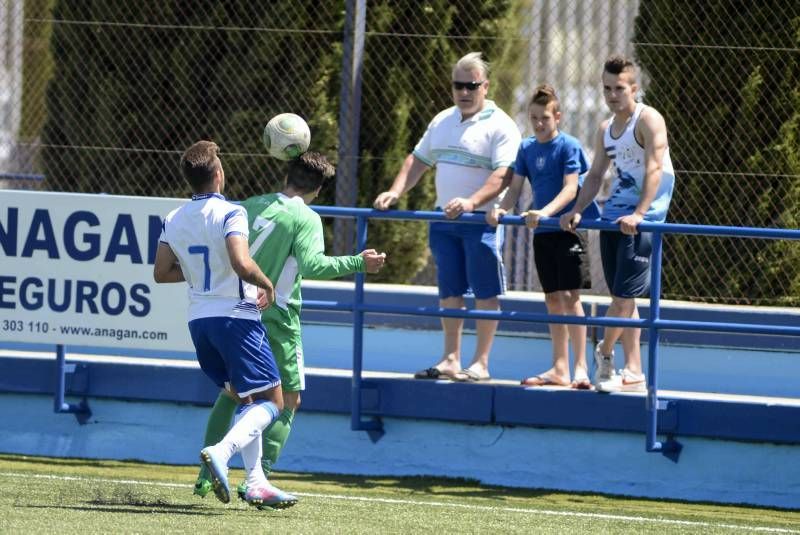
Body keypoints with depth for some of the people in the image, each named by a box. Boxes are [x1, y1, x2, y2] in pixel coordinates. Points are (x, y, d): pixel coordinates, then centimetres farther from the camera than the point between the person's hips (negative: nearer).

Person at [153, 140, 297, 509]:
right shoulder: (229, 213, -14)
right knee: (271, 401, -3)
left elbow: (161, 273, 8)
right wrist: (267, 285, -7)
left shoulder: (173, 220, 6)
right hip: (236, 316, -7)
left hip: (199, 320, 7)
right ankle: (221, 451, -27)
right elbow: (242, 264, -26)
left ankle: (255, 482, 11)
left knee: (247, 400, 19)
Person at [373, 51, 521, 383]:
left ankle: (481, 363, 1)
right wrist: (394, 193, 3)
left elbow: (503, 175, -19)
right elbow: (418, 161, 19)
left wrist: (472, 202, -32)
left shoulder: (499, 126, -8)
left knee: (485, 292, -2)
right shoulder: (442, 122, 15)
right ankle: (451, 361, 13)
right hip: (444, 219, 7)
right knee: (449, 292, 9)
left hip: (481, 221, -7)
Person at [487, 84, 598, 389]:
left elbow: (570, 189, -17)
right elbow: (515, 188, 8)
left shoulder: (568, 146, -9)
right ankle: (560, 369, 14)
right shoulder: (527, 149, 9)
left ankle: (581, 369, -11)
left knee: (570, 296, -11)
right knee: (553, 298, 9)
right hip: (542, 233, 6)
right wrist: (501, 209, -13)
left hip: (567, 229, -6)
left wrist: (546, 212, -31)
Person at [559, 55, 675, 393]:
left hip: (641, 220, -8)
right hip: (613, 216, 8)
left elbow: (654, 169, -21)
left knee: (624, 294, -10)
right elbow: (595, 176, 18)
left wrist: (639, 214, -32)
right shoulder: (605, 130, 13)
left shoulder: (648, 121, -11)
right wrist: (576, 211, 2)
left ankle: (604, 353, 9)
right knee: (624, 299, 7)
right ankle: (633, 373, 10)